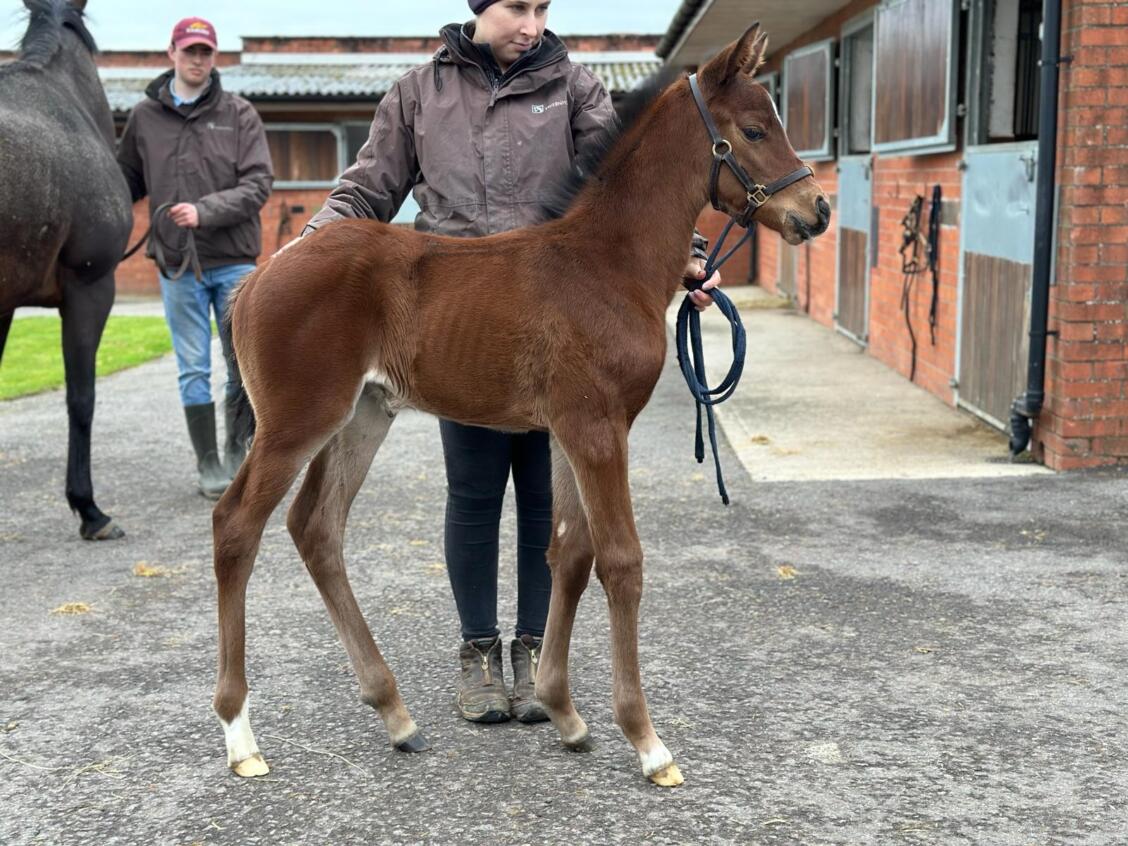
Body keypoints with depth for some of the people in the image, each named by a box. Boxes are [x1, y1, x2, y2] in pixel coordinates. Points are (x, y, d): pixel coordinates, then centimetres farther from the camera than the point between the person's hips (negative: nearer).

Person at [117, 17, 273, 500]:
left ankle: (238, 451, 23)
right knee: (194, 371, 4)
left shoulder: (239, 114, 1)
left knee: (244, 365, 5)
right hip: (177, 265, 1)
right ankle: (208, 464, 14)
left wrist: (206, 211, -20)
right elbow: (126, 182, 15)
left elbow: (258, 184, -7)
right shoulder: (144, 116, 6)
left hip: (235, 262, 0)